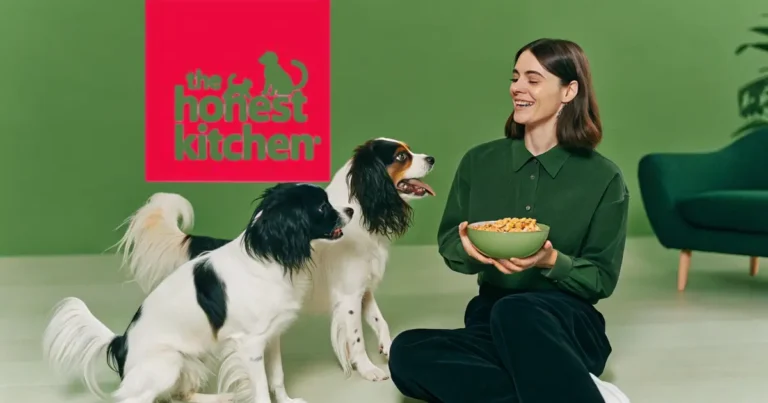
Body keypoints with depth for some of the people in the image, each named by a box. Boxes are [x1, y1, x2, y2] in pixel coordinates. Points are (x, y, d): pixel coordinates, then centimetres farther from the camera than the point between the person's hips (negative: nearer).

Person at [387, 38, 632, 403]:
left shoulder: (602, 177, -3)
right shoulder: (479, 161, 6)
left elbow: (603, 278, -1)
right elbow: (448, 244, 9)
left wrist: (552, 262, -21)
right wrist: (470, 250, -15)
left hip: (568, 326, -5)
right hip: (489, 323, 5)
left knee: (514, 311, -41)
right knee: (406, 352, -28)